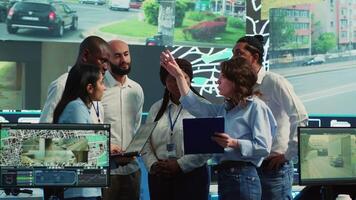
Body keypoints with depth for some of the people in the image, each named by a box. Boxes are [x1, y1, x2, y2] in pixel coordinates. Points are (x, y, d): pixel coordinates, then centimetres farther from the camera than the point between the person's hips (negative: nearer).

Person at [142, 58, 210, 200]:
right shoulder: (156, 108, 12)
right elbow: (146, 142, 9)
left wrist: (180, 165, -14)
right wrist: (152, 165, -7)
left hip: (191, 175, -3)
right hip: (159, 177, 4)